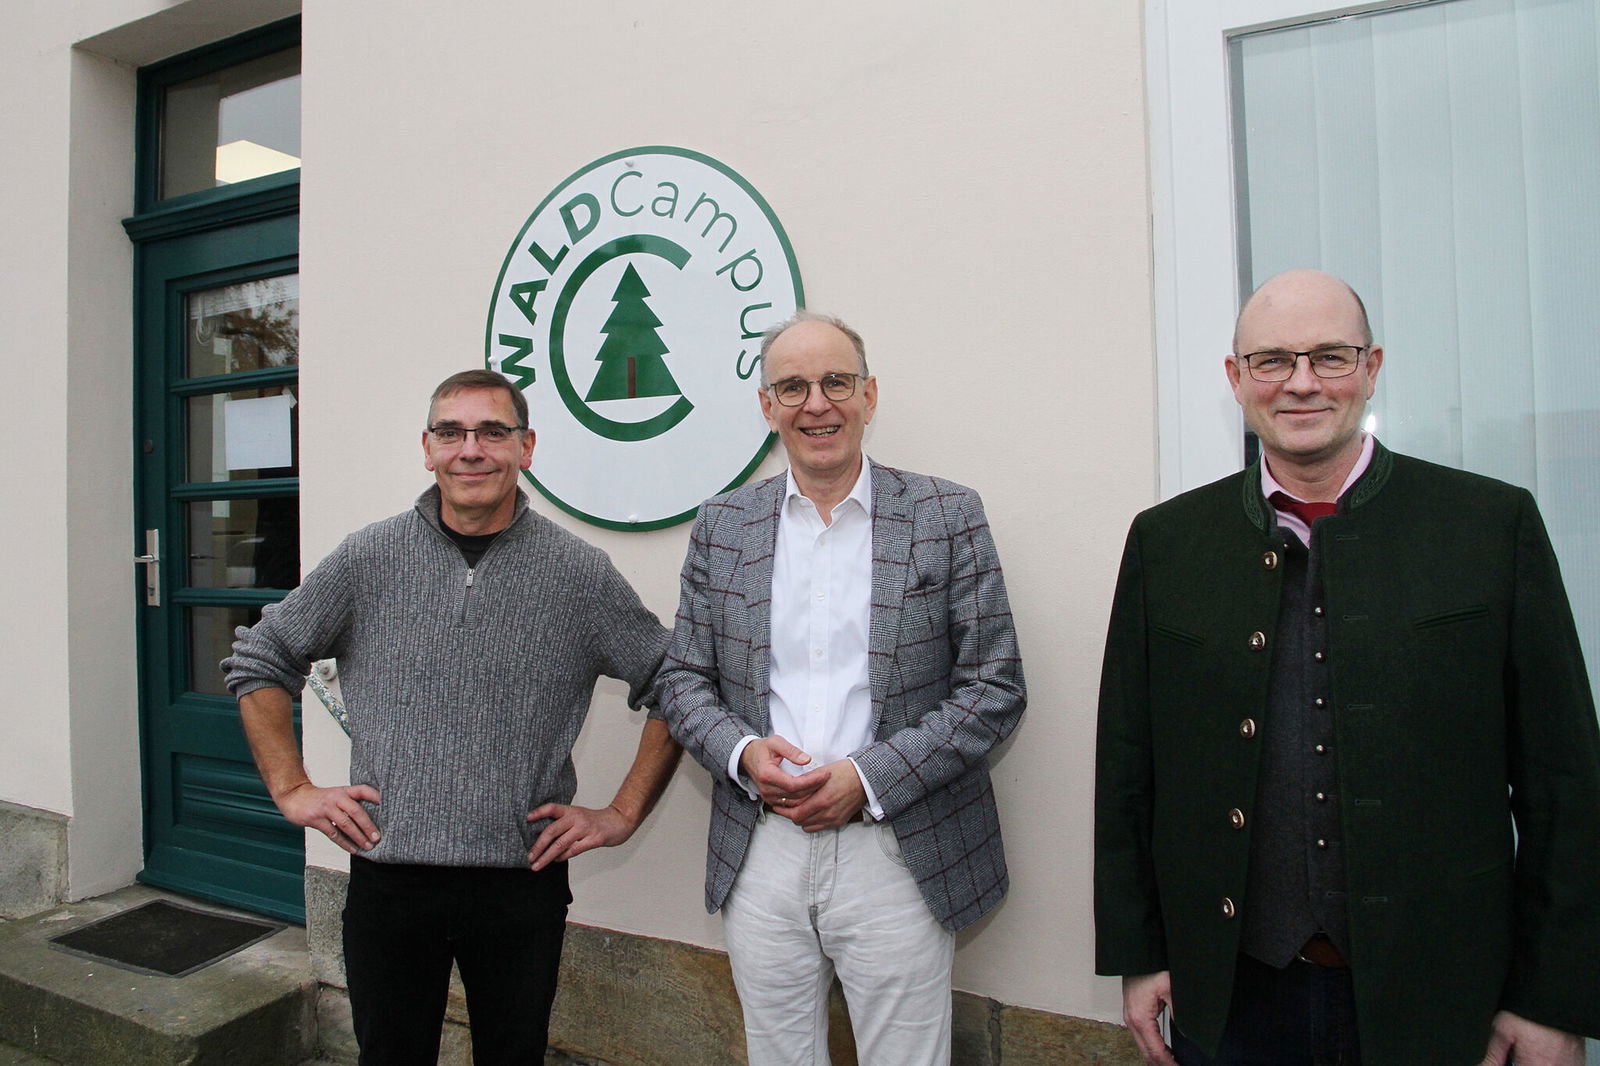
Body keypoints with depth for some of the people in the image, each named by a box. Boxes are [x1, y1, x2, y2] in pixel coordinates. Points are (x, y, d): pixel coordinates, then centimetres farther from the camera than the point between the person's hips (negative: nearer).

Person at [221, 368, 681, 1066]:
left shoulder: (579, 574, -4)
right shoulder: (369, 559, -1)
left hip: (522, 884, -1)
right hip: (387, 875, 1)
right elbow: (258, 662, 11)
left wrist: (623, 814, -1)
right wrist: (293, 790, 4)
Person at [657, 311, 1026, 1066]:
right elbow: (683, 679, 8)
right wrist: (741, 751, -12)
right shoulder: (721, 525, 5)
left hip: (897, 855, -2)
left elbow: (995, 687, -4)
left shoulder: (949, 516, -2)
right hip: (760, 855, 2)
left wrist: (869, 778, -14)